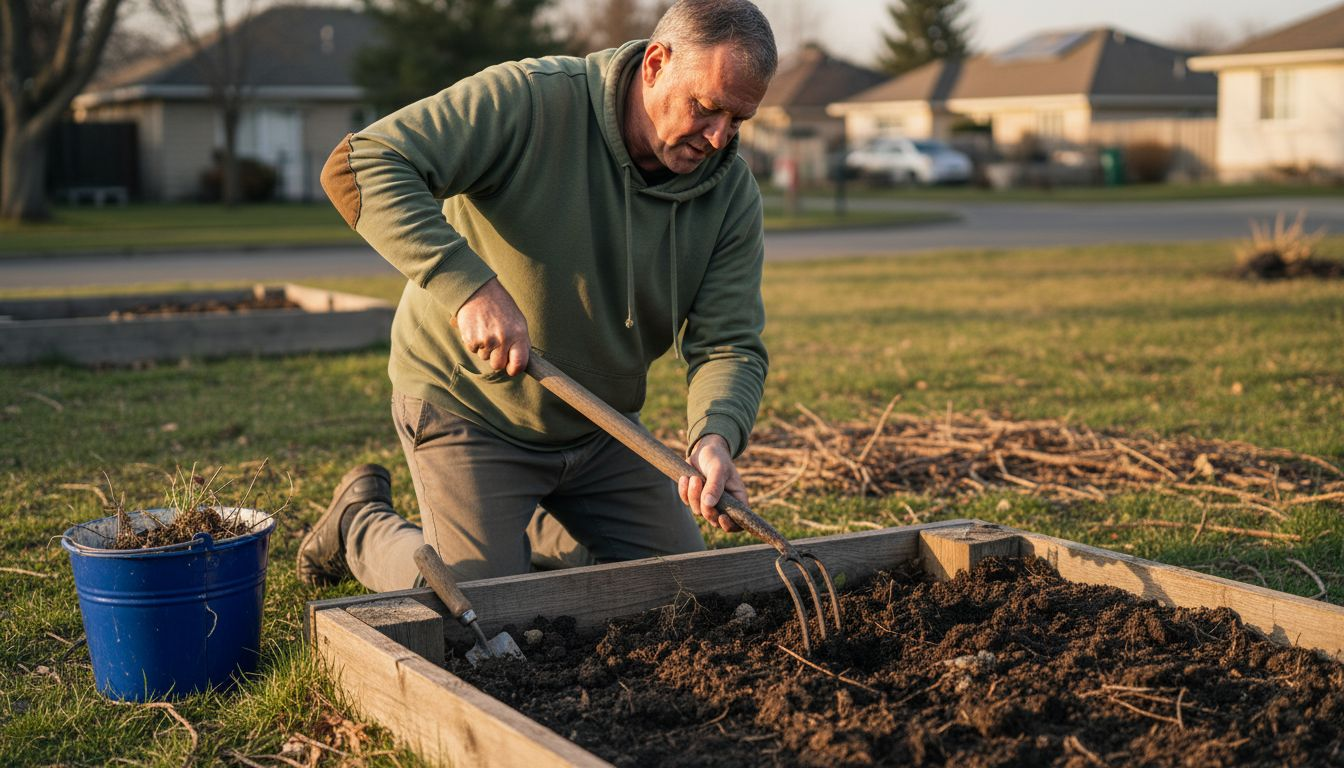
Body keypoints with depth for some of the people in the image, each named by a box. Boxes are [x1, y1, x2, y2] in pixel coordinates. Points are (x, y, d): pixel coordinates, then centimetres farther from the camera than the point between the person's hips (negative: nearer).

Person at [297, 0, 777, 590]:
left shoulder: (732, 193, -9)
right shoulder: (529, 103, -26)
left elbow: (729, 344, -13)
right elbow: (360, 165, -32)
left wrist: (716, 437, -35)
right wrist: (469, 285, -43)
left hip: (598, 427, 6)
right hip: (467, 406, -6)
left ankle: (518, 532, 33)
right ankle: (362, 523, 21)